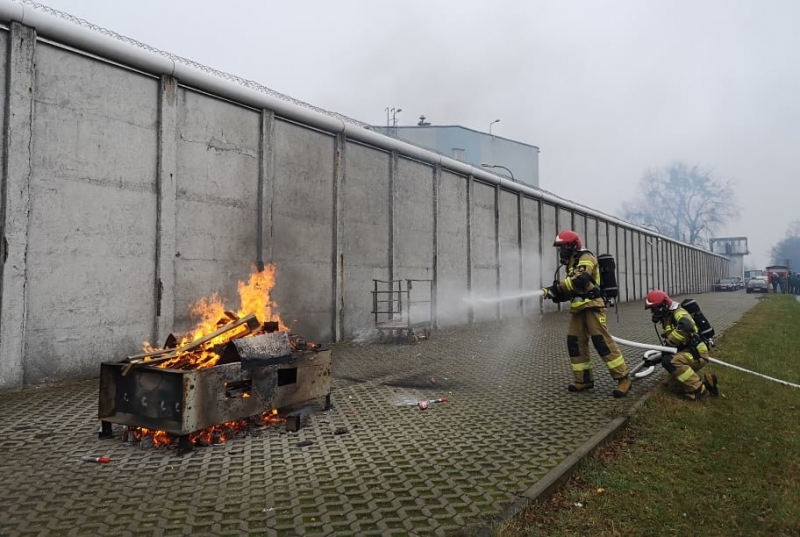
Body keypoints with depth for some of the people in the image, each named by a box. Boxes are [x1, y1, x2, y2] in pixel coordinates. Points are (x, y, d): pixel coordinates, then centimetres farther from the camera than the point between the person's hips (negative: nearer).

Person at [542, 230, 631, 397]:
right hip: (578, 308, 9)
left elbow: (580, 280, -23)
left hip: (592, 306, -9)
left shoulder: (586, 257, -6)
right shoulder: (573, 263, 22)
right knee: (575, 343, 4)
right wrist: (556, 294, 1)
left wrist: (557, 286, -18)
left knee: (602, 341, -13)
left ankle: (623, 378, -6)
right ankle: (583, 380, 11)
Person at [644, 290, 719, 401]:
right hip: (687, 352, 10)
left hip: (697, 353, -10)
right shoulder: (667, 318, 15)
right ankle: (706, 380, 9)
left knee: (670, 361, -33)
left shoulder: (678, 313, -15)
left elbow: (685, 327, -40)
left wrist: (669, 342, -28)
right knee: (674, 385, 7)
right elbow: (672, 345, 24)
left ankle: (699, 389, -21)